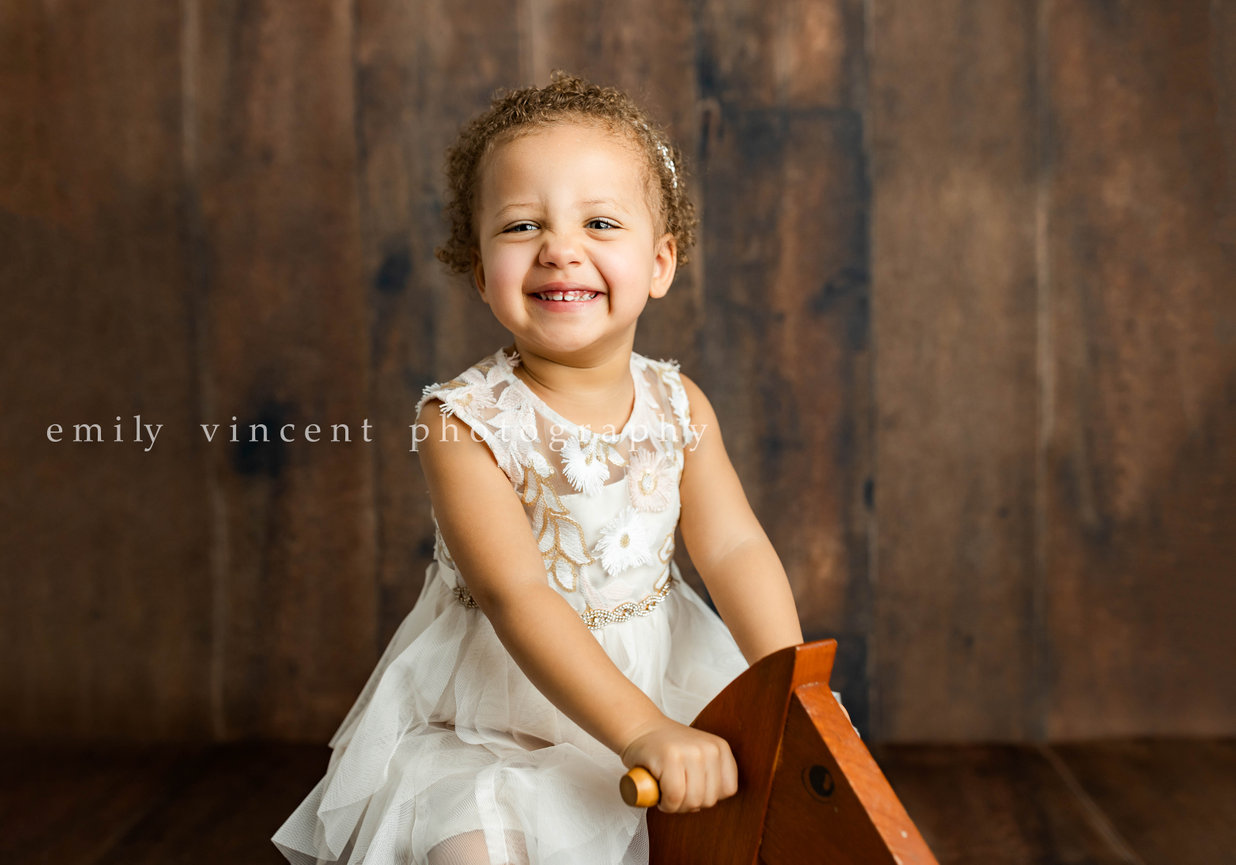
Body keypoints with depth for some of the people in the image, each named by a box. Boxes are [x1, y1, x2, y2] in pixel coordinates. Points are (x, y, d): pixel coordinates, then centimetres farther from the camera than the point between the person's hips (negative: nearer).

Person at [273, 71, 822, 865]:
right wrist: (639, 732, -34)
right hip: (490, 717, -4)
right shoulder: (464, 421, -17)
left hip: (659, 677, 5)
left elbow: (735, 548, -5)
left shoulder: (678, 406, -1)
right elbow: (518, 596, -25)